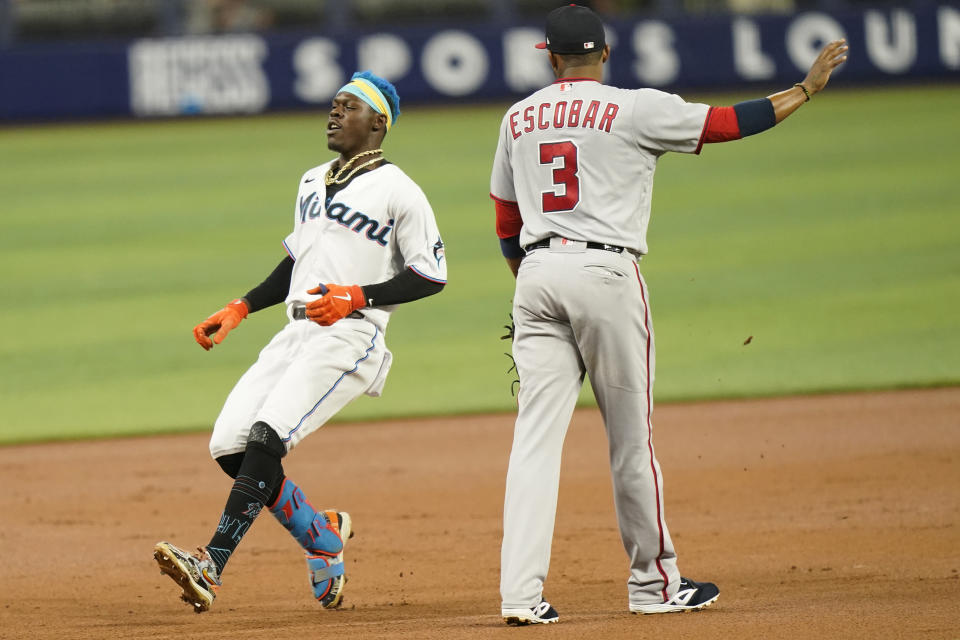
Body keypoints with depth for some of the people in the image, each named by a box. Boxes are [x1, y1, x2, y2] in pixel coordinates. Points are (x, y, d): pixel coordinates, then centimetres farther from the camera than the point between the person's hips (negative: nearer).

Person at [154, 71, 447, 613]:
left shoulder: (398, 191, -3)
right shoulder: (313, 182, 21)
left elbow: (432, 276, -5)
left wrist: (356, 297, -15)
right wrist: (239, 310, 19)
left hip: (350, 335, -8)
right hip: (296, 332, 8)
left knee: (267, 438, -24)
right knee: (230, 447, -4)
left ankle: (211, 568, -30)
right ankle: (322, 535, 15)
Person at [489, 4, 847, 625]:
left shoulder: (518, 119, 12)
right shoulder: (635, 109, -3)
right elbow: (731, 122, 0)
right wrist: (807, 88, 11)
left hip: (537, 273, 4)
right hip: (606, 272, -4)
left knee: (537, 435, -1)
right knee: (631, 438, 7)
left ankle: (521, 592, -11)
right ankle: (654, 583, 17)